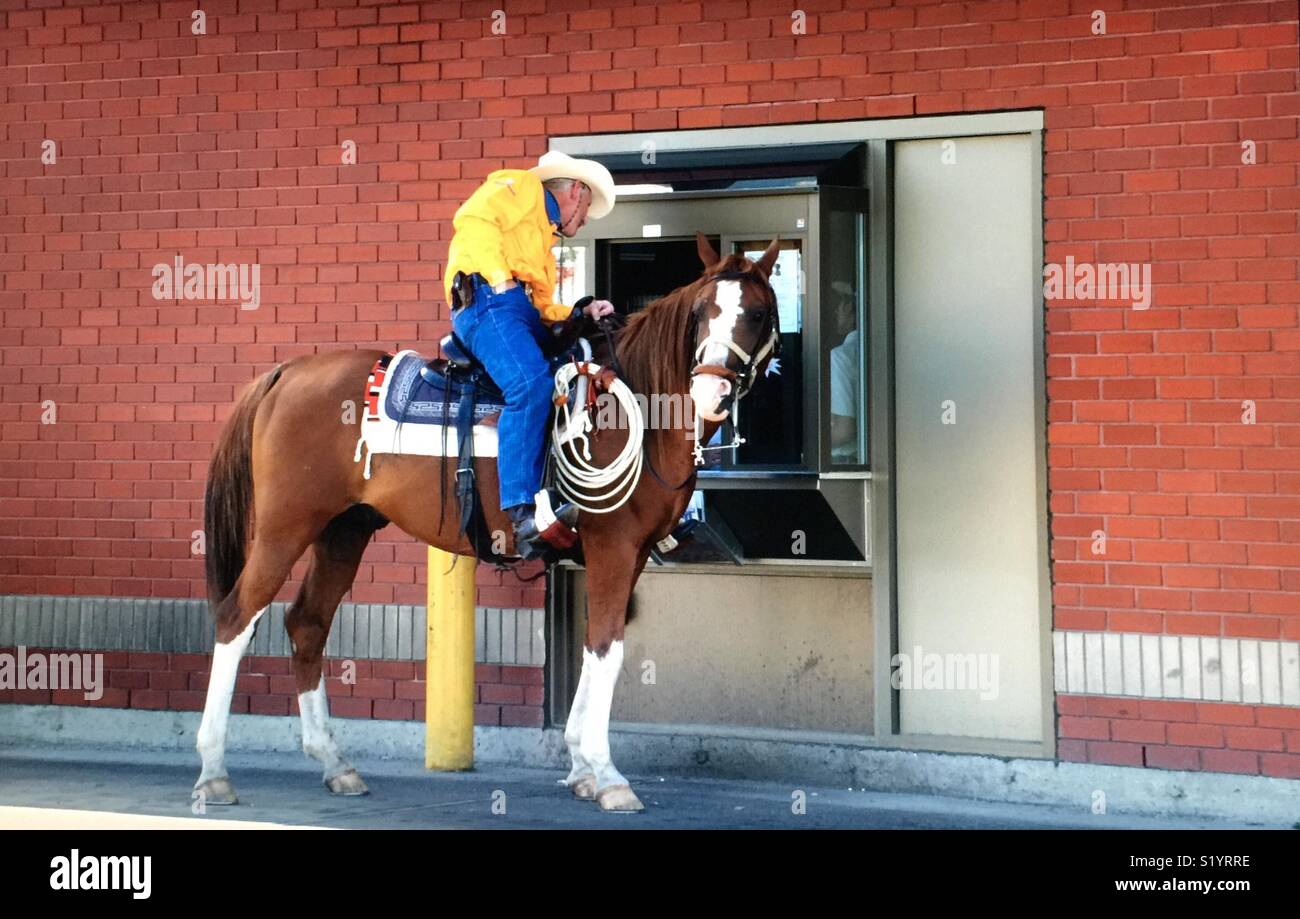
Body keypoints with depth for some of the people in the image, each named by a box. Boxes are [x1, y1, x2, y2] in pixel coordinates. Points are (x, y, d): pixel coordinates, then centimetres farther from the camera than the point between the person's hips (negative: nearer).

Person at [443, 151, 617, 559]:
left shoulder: (544, 234, 37)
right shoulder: (521, 187, 11)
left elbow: (542, 307, 28)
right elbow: (474, 217, -9)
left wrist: (580, 313, 15)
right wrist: (498, 276, -16)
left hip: (522, 315, 10)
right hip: (487, 299, -10)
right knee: (531, 382, -32)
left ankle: (565, 499, -5)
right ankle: (524, 510, -39)